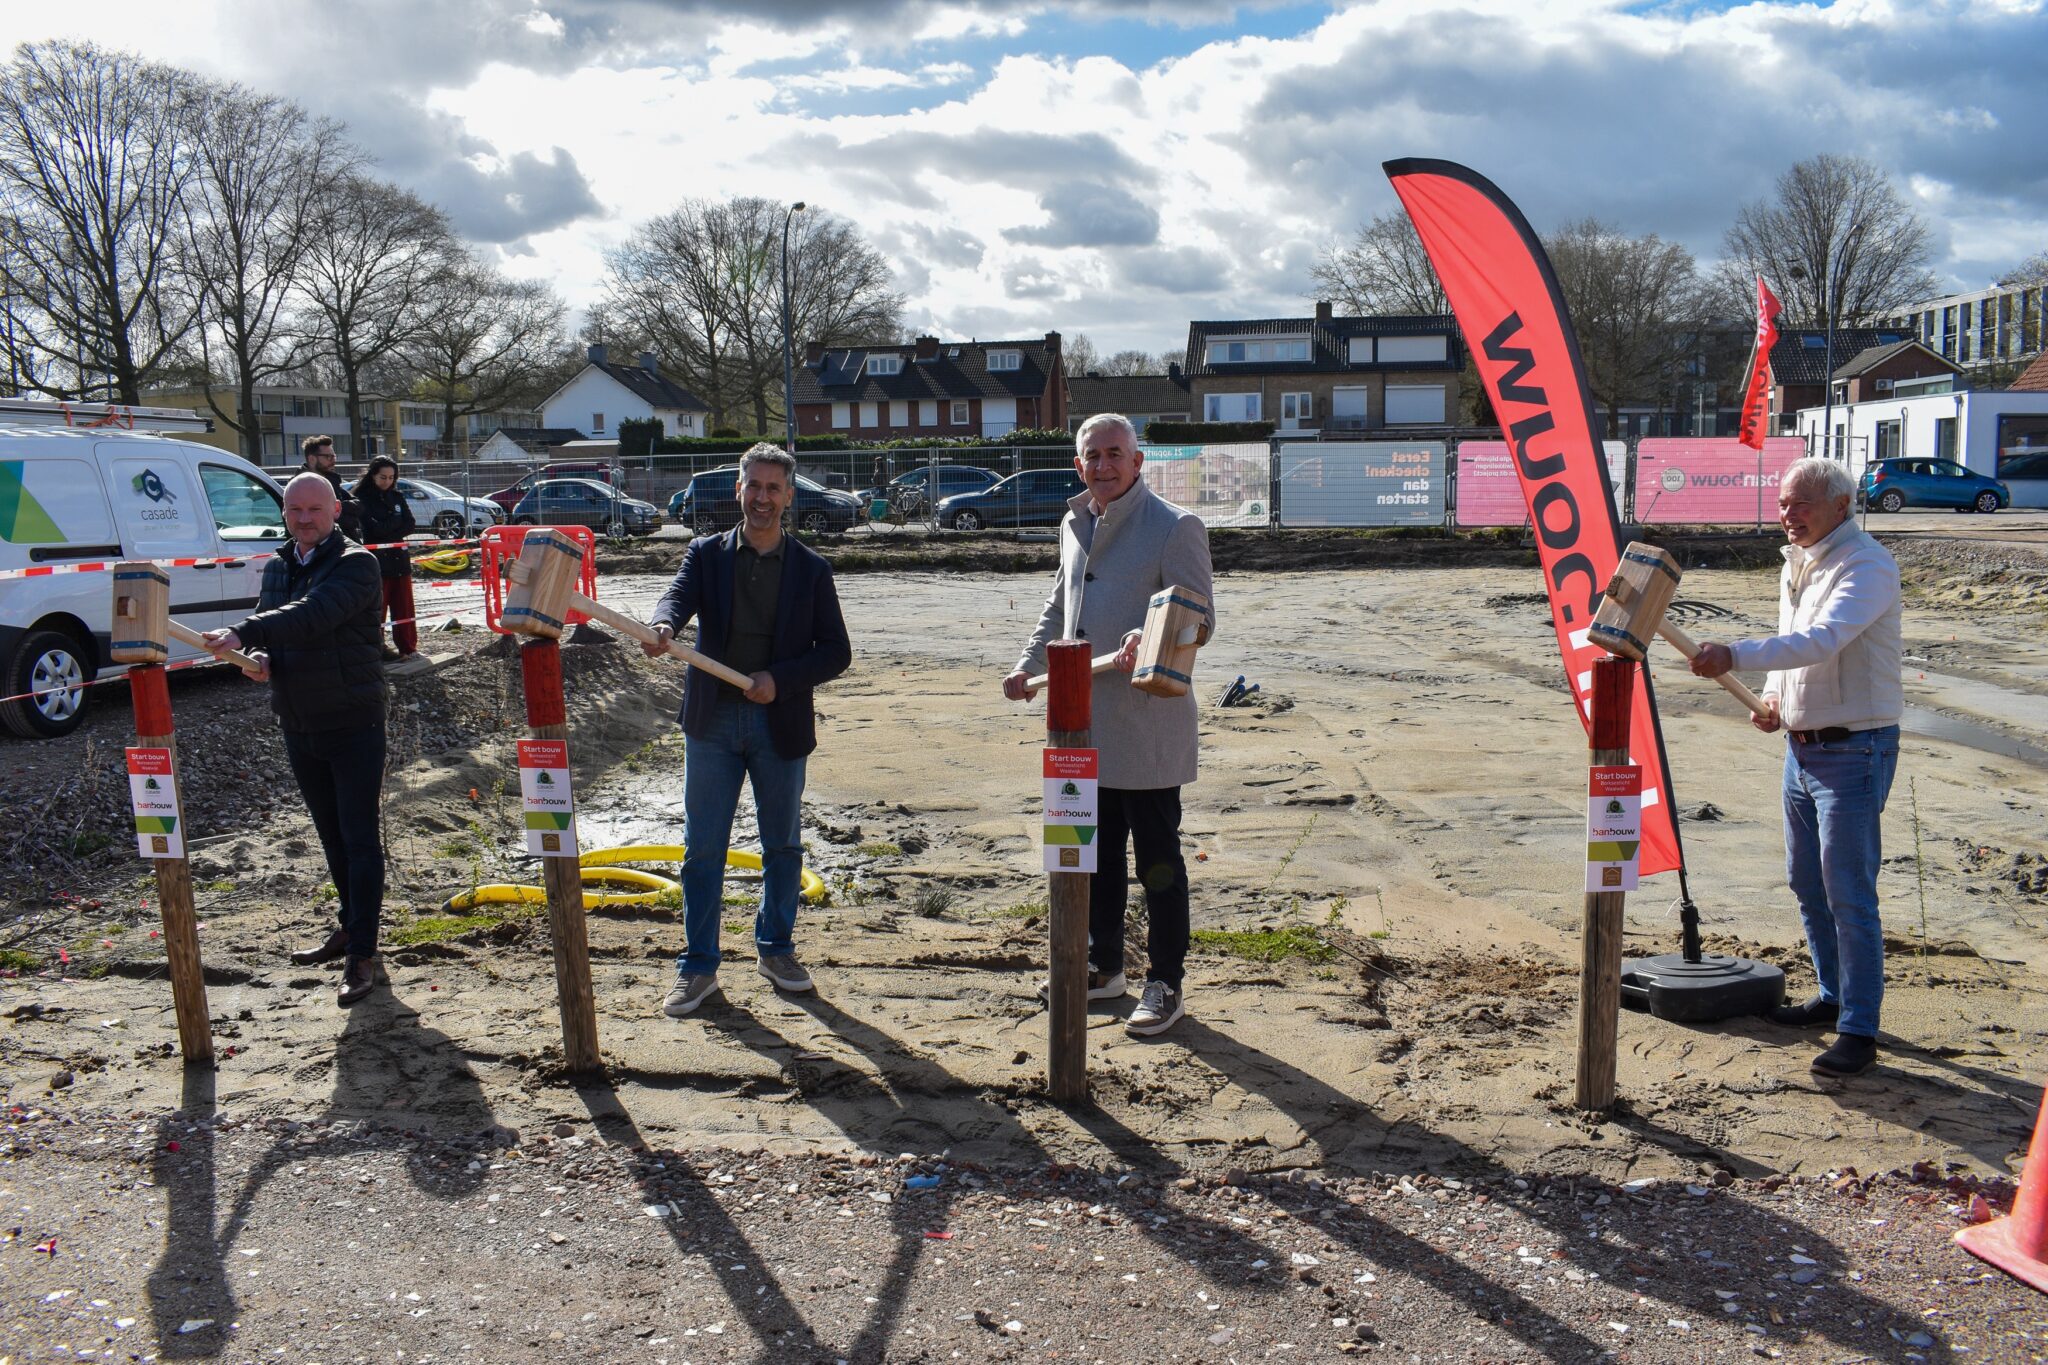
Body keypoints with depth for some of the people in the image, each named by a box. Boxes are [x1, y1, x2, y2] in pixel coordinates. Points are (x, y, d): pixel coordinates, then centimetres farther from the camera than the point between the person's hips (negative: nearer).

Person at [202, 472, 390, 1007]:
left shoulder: (356, 564, -11)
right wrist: (258, 658, -8)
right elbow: (265, 628, 16)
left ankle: (363, 953, -1)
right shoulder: (278, 568, 12)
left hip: (353, 723, -7)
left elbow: (313, 615, -27)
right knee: (332, 836, 17)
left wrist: (243, 634, -35)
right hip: (298, 726, 7)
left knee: (359, 837, -4)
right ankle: (350, 926, 31)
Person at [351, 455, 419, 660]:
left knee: (404, 605, 6)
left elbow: (411, 524, 3)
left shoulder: (397, 496, 12)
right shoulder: (362, 497, -4)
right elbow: (375, 528, -16)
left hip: (399, 557, 5)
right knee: (377, 607, -2)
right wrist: (398, 520, -5)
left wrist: (388, 531, -10)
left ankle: (408, 647, 11)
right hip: (377, 560, -5)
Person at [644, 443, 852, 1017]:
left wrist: (781, 679, -15)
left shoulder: (810, 569, 3)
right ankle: (698, 966, 16)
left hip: (781, 723, 0)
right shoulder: (706, 554, 4)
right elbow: (679, 596, -16)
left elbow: (836, 651, 0)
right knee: (703, 848, 5)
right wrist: (662, 627, -39)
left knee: (782, 844, 12)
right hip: (712, 719, 0)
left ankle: (776, 948, 31)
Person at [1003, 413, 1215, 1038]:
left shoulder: (1175, 526, -10)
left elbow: (1199, 616, -15)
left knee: (1157, 859, 3)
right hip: (1086, 725, 7)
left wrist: (1149, 638, -34)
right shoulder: (1075, 525, 14)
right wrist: (1029, 664, 15)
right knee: (1096, 852, 17)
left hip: (1147, 726, -7)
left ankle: (1164, 984, 16)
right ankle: (1104, 964, 33)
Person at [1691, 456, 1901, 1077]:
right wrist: (1772, 697, 5)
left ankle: (1859, 1030, 3)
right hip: (1801, 745, 9)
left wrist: (1735, 655, -44)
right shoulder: (1796, 564, 11)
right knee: (1806, 883, 17)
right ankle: (1834, 996, 33)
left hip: (1853, 752, -9)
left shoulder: (1867, 567, -18)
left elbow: (1822, 640, -34)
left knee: (1849, 893, -5)